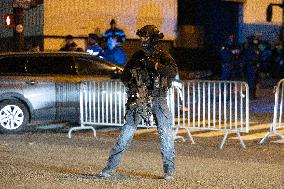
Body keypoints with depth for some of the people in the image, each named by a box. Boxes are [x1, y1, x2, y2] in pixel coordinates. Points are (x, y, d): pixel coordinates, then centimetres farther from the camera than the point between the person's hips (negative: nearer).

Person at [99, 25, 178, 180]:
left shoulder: (163, 56, 2)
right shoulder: (137, 56, 10)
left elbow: (173, 71, -17)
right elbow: (124, 77, 11)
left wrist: (155, 66, -28)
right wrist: (132, 83, -8)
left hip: (158, 99, -1)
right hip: (139, 99, 1)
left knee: (166, 134, -6)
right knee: (126, 133, -4)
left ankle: (169, 170, 7)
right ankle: (110, 167, -1)